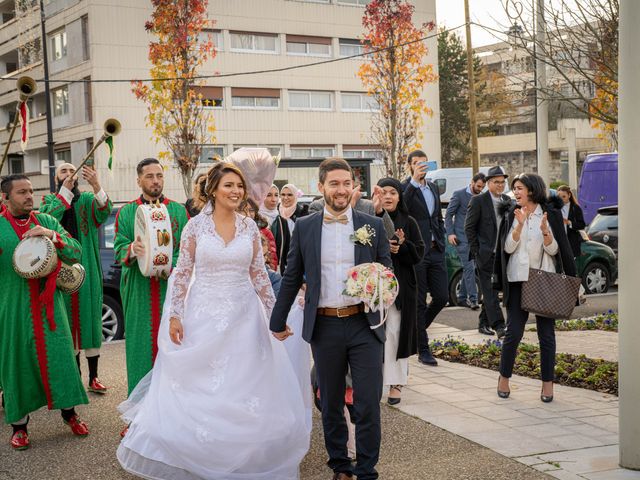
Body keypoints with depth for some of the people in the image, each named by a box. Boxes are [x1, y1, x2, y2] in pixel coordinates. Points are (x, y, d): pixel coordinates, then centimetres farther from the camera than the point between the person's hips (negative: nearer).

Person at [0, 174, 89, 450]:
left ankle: (69, 413, 24)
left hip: (48, 306, 2)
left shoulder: (47, 222, 7)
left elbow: (76, 254, 1)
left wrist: (53, 236, -14)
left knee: (60, 357, 5)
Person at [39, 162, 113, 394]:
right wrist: (66, 191, -20)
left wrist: (96, 186, -35)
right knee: (68, 322, 5)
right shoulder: (49, 200, 8)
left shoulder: (88, 199, 5)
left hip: (87, 269, 0)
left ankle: (93, 377, 8)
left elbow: (104, 212, -18)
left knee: (90, 318, 1)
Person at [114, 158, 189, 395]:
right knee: (141, 343, 1)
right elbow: (119, 249, -1)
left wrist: (170, 267, -16)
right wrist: (132, 250, -23)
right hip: (139, 292, 0)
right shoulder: (126, 212, 7)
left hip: (171, 289, 0)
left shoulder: (179, 211, 7)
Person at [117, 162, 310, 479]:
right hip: (203, 316, -2)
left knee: (245, 387, 7)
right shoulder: (195, 225, -4)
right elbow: (182, 273, -3)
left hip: (242, 317, 2)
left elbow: (259, 274, 7)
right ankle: (193, 454, 24)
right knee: (197, 389, 6)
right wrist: (175, 315, -8)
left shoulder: (250, 227, 3)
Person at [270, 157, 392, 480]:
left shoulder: (372, 225, 3)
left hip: (364, 324, -1)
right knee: (330, 404, 12)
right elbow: (292, 277, 10)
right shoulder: (304, 227, 4)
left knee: (368, 404, -1)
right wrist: (278, 321, 14)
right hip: (324, 327, 1)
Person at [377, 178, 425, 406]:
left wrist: (402, 246, -16)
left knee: (396, 333, 0)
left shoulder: (408, 223, 6)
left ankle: (396, 383, 7)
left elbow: (419, 253, 2)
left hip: (401, 285, 0)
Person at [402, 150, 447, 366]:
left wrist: (441, 241, 12)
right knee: (419, 302, 3)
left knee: (442, 297, 7)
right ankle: (423, 350, 12)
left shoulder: (433, 188, 14)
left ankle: (417, 330, 31)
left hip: (435, 251, 6)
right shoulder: (406, 188, -8)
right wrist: (414, 181, -35)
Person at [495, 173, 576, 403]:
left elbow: (554, 250, -4)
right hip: (518, 280, 1)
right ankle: (504, 377, 16)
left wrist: (545, 232, -21)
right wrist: (519, 225, -17)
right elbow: (508, 248, -4)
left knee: (546, 333, 3)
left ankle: (547, 383, 11)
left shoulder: (551, 214, 0)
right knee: (513, 332, 0)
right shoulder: (512, 215, 6)